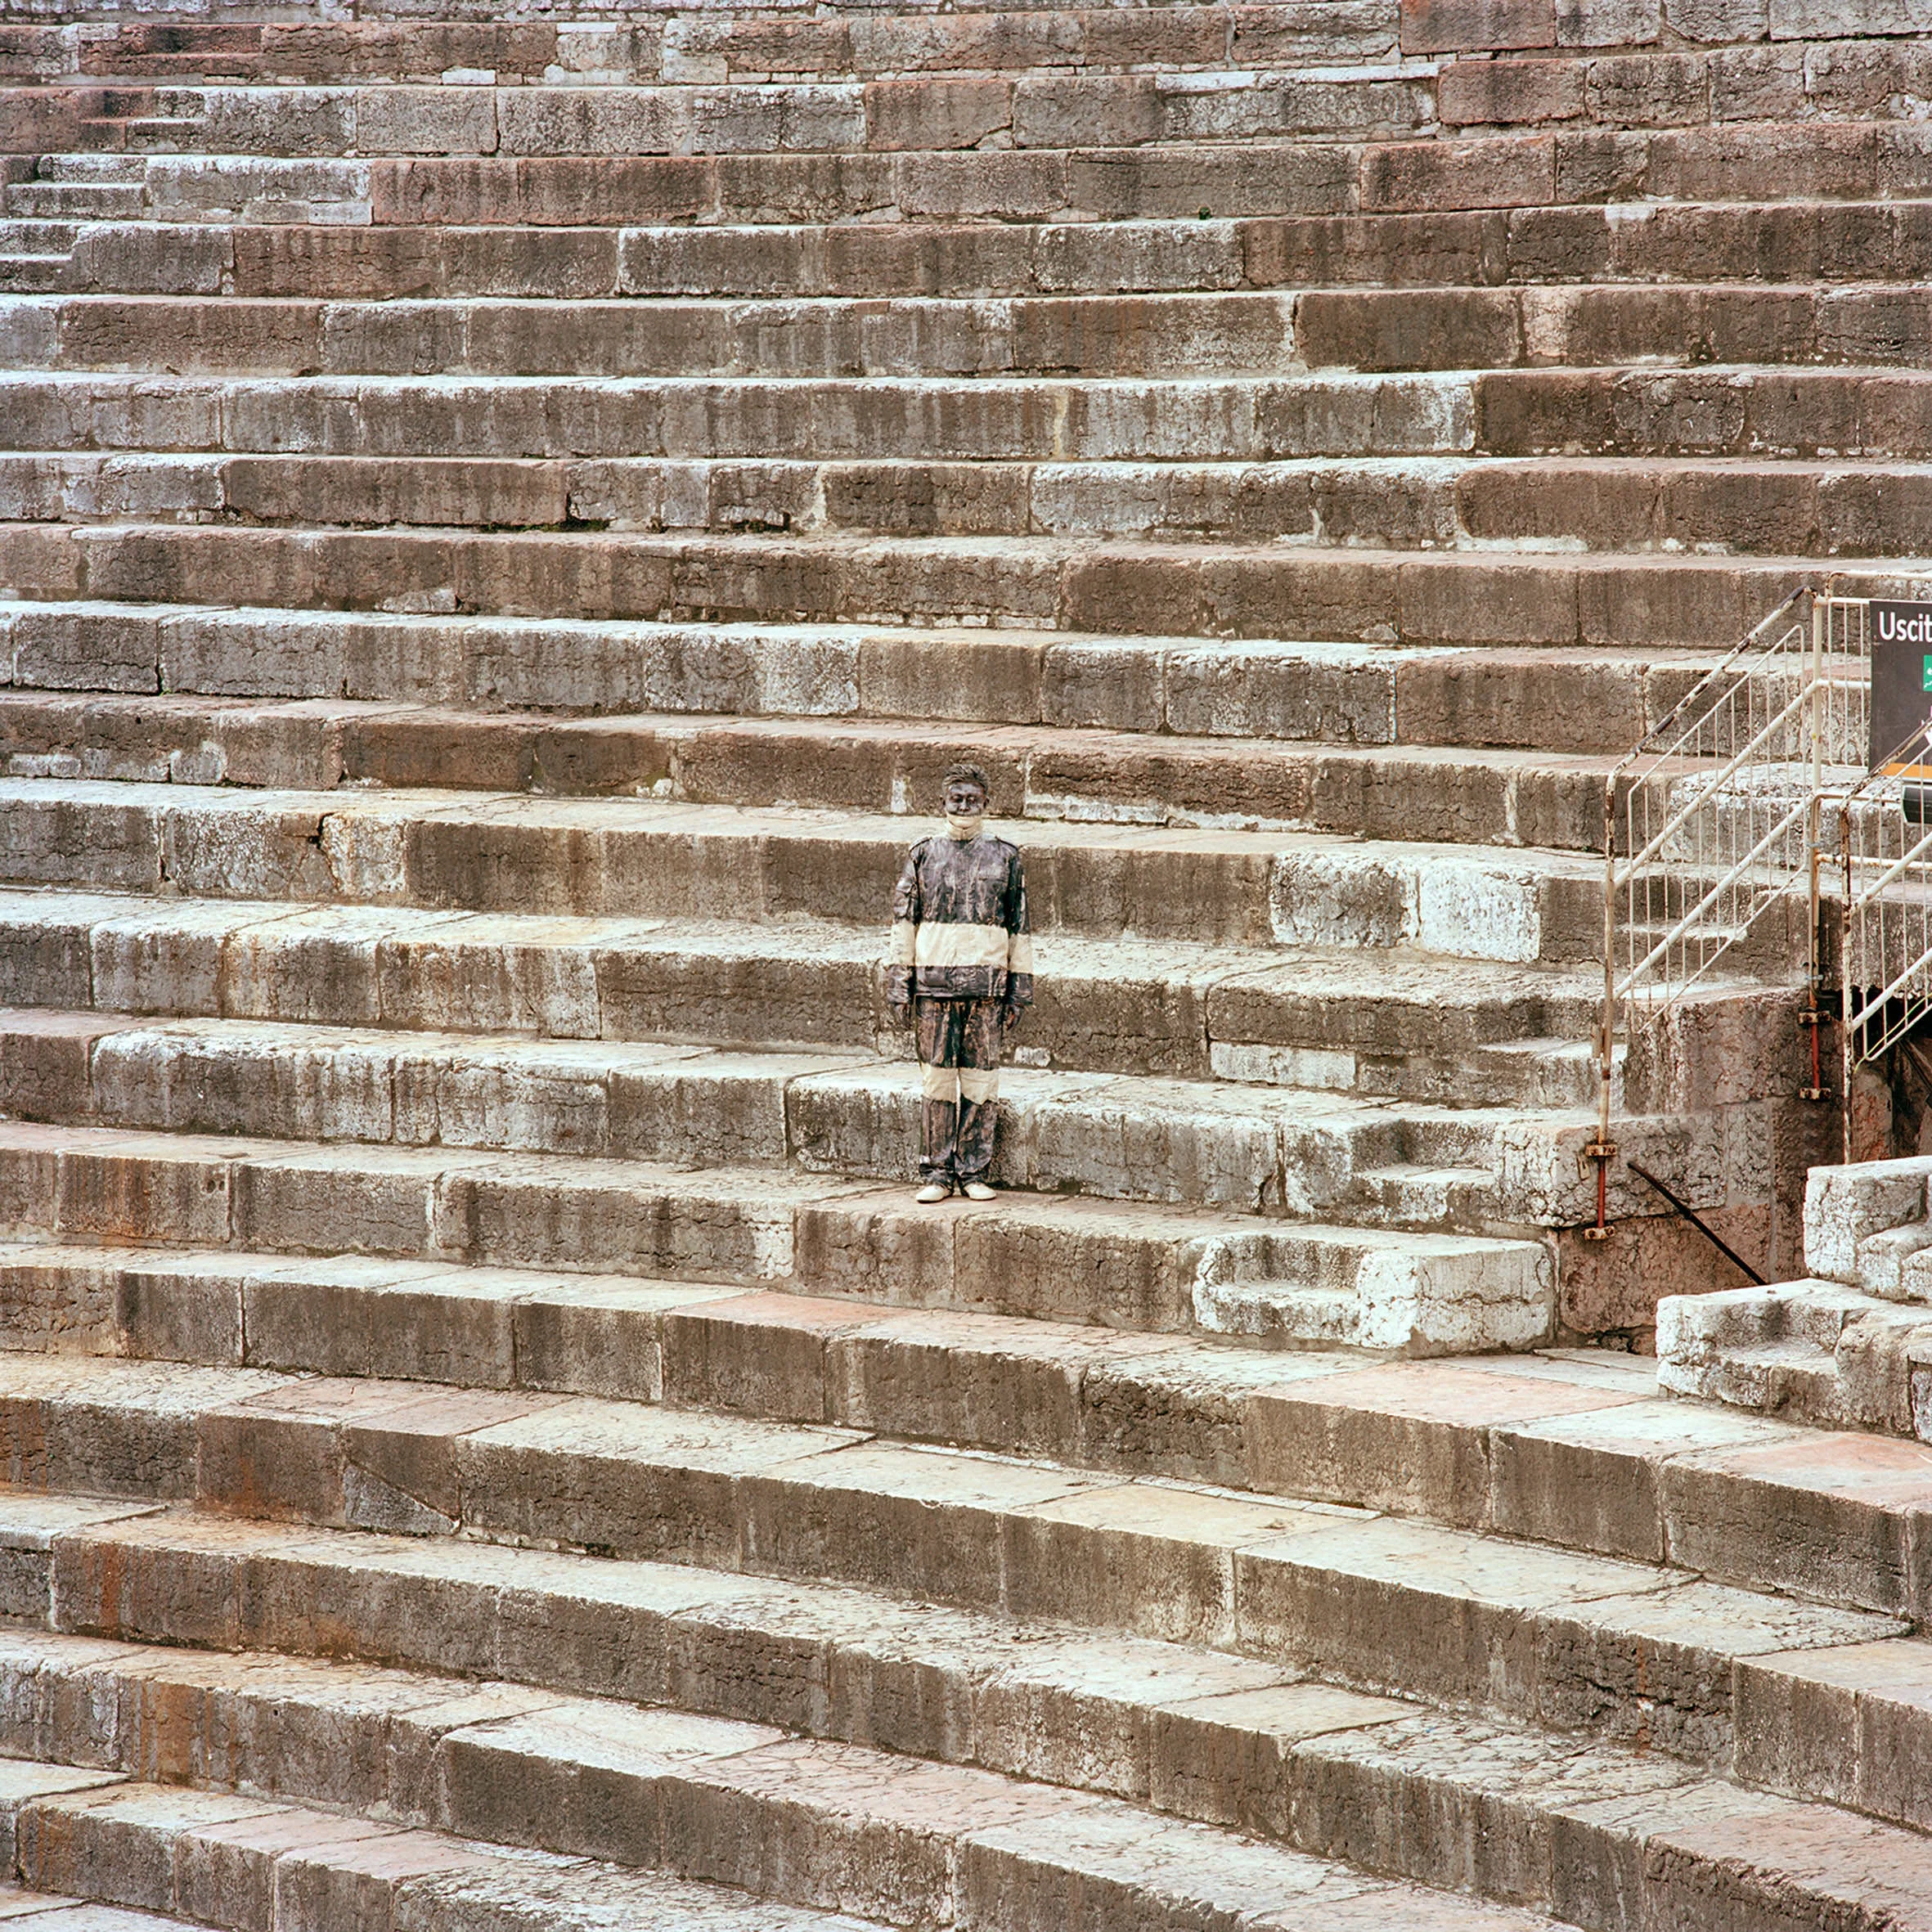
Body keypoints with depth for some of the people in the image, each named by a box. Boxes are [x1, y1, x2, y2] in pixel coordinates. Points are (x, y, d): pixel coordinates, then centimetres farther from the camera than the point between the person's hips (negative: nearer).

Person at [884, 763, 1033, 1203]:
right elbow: (903, 923, 8)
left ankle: (975, 1172, 9)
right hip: (934, 983, 0)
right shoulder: (923, 855, 8)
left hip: (986, 985, 0)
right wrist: (899, 986, 1)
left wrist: (1018, 991, 5)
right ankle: (936, 1173, 7)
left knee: (980, 1080, 1)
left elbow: (1019, 929, 10)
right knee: (936, 1079, 1)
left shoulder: (1005, 858, 7)